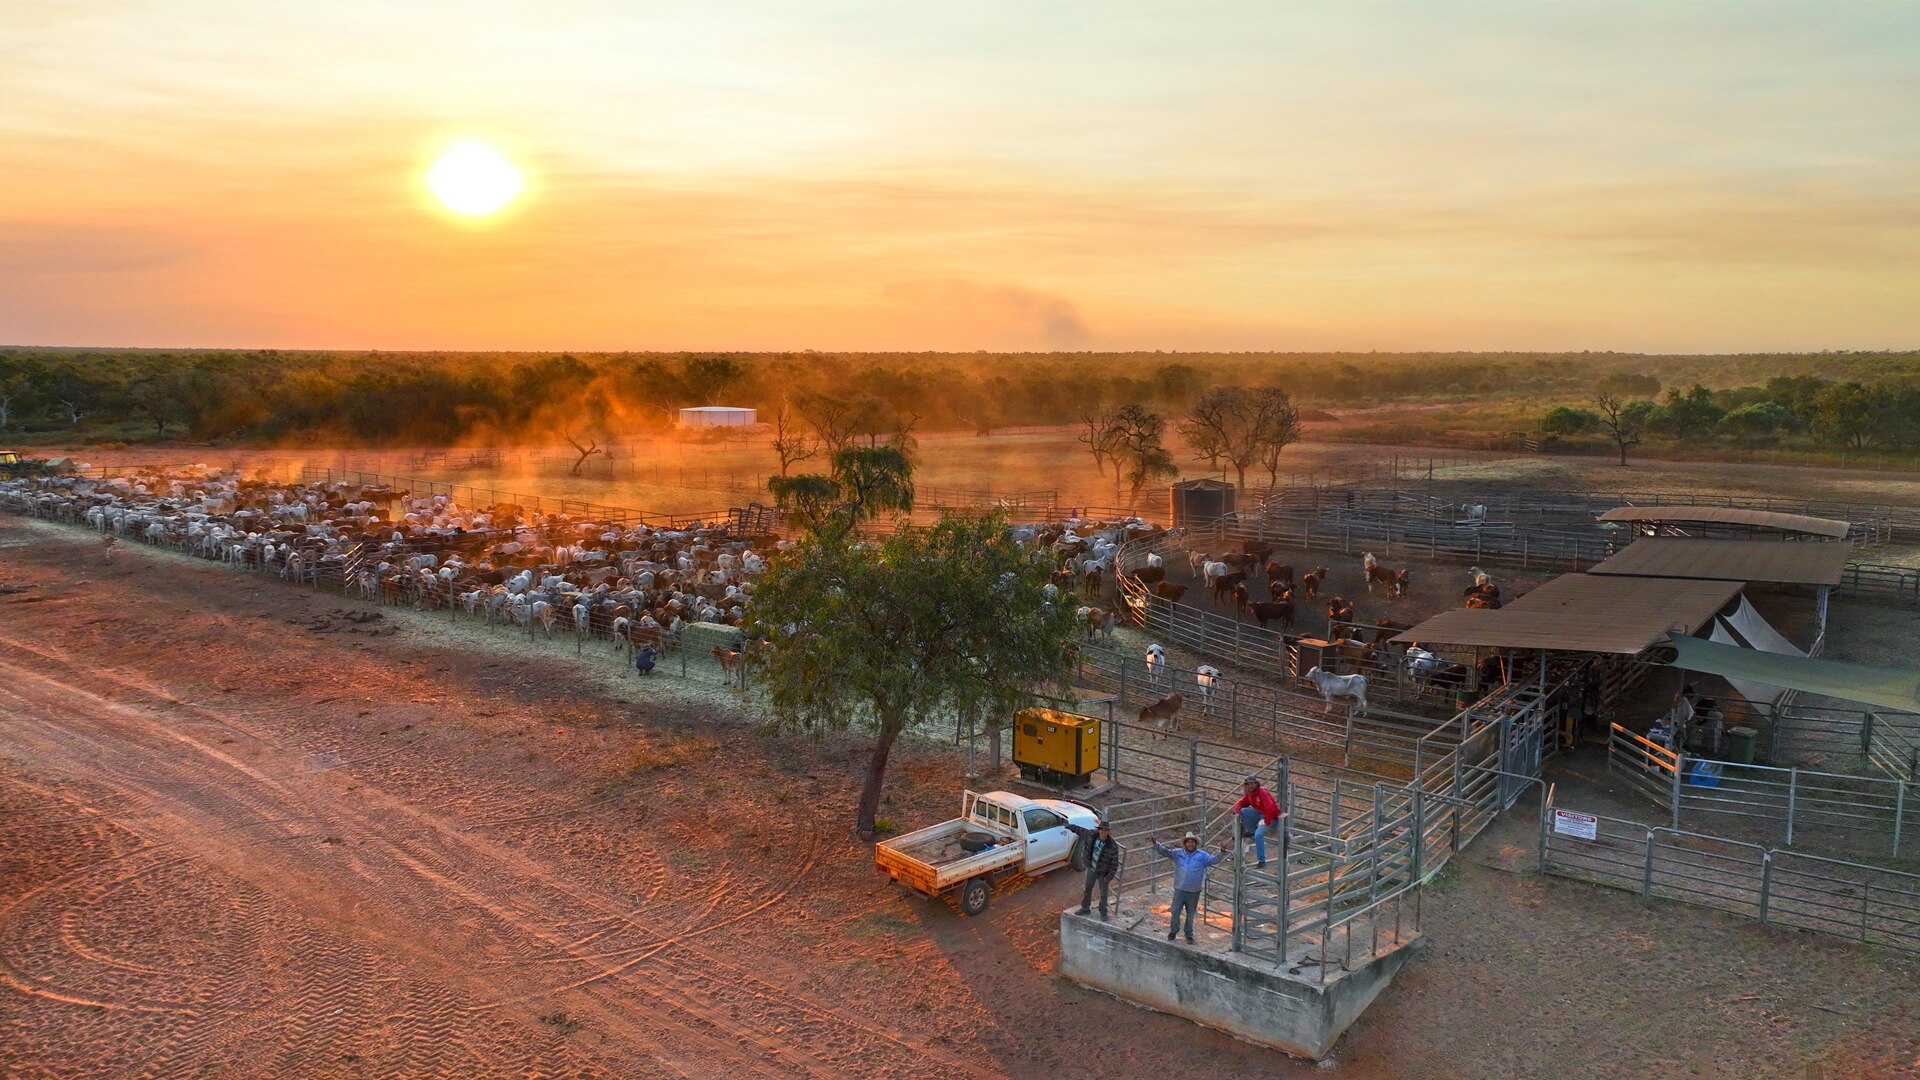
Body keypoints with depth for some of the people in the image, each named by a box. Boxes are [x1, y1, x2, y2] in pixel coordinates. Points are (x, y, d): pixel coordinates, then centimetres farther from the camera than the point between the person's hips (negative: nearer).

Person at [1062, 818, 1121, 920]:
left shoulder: (1113, 846, -28)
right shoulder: (1092, 835, -17)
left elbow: (1115, 863, -20)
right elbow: (1080, 830, 3)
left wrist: (1109, 877, -21)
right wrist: (1069, 825, 12)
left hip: (1103, 873, -4)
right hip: (1091, 869, 4)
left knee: (1103, 893, 14)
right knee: (1087, 889, 21)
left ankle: (1103, 913, 33)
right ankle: (1085, 908, 43)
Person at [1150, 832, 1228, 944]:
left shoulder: (1202, 856, -1)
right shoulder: (1178, 853, -2)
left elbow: (1215, 859, -7)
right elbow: (1165, 851, -8)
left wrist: (1222, 851, -25)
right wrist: (1156, 844, -26)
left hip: (1194, 892, 0)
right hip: (1179, 890, 0)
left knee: (1190, 915, 12)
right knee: (1175, 912, 6)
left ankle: (1189, 935, 29)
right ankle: (1173, 931, 30)